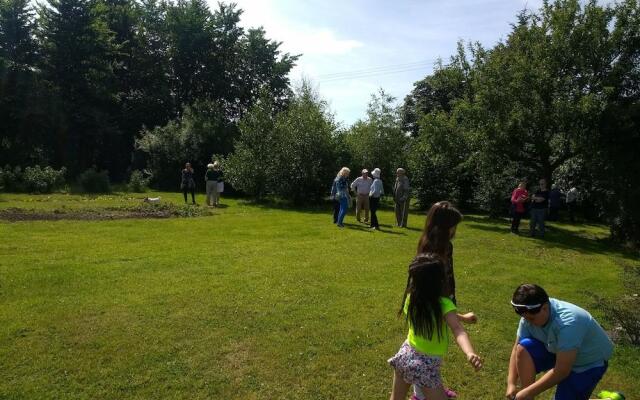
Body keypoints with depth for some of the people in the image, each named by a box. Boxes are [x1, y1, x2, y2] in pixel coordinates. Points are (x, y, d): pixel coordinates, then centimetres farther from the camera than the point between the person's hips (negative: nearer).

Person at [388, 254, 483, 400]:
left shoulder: (410, 299, -9)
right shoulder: (444, 304, -24)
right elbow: (458, 331, -40)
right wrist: (470, 353, -57)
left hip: (405, 356, 5)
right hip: (427, 366, -5)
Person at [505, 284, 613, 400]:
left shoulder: (568, 323, -38)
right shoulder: (530, 315, -18)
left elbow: (561, 371, -35)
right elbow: (517, 349, -9)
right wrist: (511, 384, -18)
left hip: (589, 362, -5)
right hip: (557, 351, 6)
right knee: (524, 347, -21)